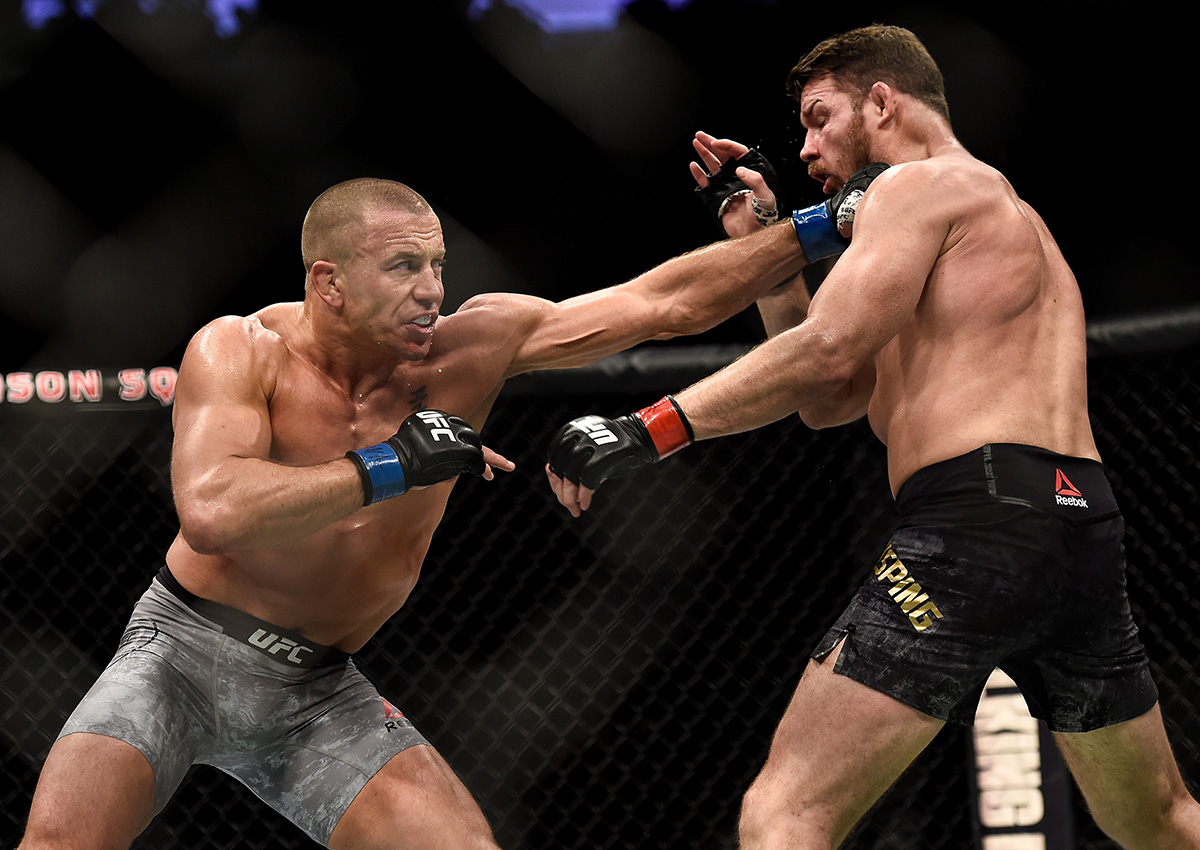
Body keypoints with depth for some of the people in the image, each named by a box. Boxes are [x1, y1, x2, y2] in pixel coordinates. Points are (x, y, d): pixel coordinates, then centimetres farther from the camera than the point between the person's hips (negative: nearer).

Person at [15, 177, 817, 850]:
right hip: (188, 651, -3)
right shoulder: (241, 351, -16)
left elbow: (664, 301, -8)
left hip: (319, 688, 3)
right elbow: (210, 513, -34)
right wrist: (391, 466, -31)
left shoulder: (471, 347, -7)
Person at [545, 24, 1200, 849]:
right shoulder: (1012, 218, 32)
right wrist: (769, 246, 26)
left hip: (978, 515, -10)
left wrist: (643, 432, -15)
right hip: (1085, 527, 10)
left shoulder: (921, 185, 4)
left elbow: (826, 350, -12)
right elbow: (830, 399, 31)